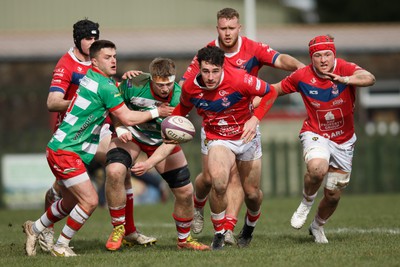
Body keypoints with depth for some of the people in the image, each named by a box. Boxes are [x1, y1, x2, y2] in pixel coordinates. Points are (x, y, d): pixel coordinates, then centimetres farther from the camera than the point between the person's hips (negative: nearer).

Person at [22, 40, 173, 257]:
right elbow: (127, 118, -16)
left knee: (70, 202, 23)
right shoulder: (105, 86, -18)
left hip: (60, 149, 10)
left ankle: (34, 229, 40)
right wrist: (156, 113, -4)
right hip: (65, 152, -10)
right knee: (90, 200, -12)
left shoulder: (92, 78, 10)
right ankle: (61, 246, 0)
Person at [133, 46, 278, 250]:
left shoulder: (239, 80, -27)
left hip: (247, 137, 0)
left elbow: (270, 93, -11)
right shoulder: (190, 88, -17)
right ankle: (219, 233, -10)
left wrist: (255, 119, -24)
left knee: (252, 193, 7)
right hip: (218, 140, 0)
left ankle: (249, 227, 44)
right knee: (219, 183, -30)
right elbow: (180, 112, 3)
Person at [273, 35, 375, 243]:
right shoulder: (302, 76, -10)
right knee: (317, 169, -35)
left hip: (343, 141, 1)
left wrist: (344, 79, -56)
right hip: (315, 134, -1)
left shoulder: (345, 69, -18)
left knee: (333, 195, 9)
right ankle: (306, 204, -5)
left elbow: (369, 79, -39)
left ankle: (317, 226, 39)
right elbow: (276, 89, 8)